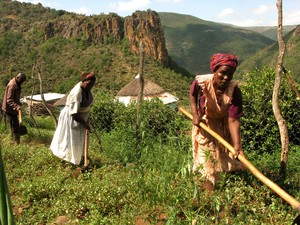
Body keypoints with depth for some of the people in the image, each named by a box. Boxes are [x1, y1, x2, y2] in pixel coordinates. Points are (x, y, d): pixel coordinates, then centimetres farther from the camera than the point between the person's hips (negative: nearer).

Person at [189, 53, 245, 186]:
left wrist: (237, 145, -42)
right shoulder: (201, 83, -28)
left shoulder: (234, 91, -29)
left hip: (224, 126, 1)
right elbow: (192, 94, -2)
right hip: (204, 124, 0)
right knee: (206, 160, 4)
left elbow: (233, 120, -33)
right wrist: (195, 114, -11)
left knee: (231, 157, 12)